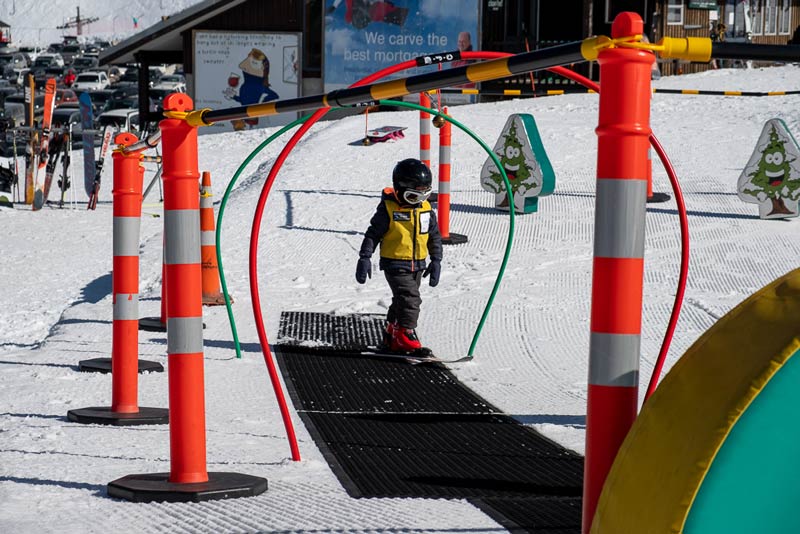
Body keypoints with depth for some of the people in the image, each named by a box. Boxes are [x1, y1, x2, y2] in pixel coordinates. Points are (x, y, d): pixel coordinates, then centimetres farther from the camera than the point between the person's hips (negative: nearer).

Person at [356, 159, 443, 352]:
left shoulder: (426, 209, 4)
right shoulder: (388, 209, -13)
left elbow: (435, 236, 13)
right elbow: (373, 234, -9)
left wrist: (436, 260, 8)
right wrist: (364, 258, -14)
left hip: (417, 264, 6)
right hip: (395, 263, -6)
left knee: (402, 301, 16)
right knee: (410, 298, -18)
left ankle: (392, 335, 29)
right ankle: (405, 335, -14)